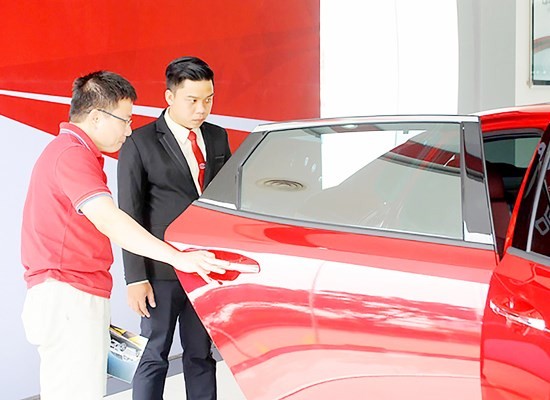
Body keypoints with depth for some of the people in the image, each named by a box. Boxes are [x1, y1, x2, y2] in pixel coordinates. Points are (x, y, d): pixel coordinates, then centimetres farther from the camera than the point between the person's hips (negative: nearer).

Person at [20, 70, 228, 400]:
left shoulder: (72, 151, 20)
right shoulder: (72, 155, -14)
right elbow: (108, 220, -27)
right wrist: (177, 258, -32)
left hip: (79, 299, 11)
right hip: (68, 299, -11)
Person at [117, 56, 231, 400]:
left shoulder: (218, 137, 11)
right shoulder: (140, 143, -5)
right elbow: (130, 216, -6)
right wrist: (136, 279, -11)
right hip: (162, 272, -5)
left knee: (202, 355, 13)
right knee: (155, 356, 4)